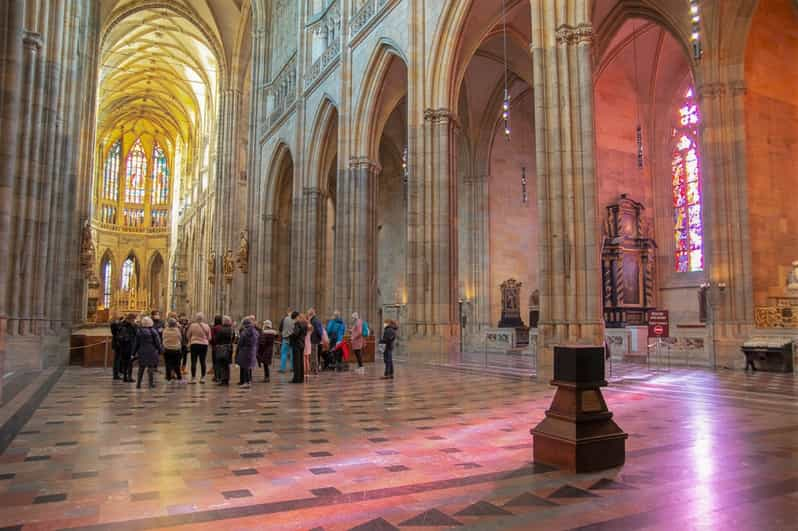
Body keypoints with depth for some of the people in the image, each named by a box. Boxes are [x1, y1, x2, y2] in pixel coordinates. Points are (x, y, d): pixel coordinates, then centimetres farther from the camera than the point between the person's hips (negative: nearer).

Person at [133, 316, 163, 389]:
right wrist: (160, 350, 4)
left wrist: (134, 353, 11)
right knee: (151, 368, 2)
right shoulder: (153, 331, -7)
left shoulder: (139, 332, 1)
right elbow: (158, 343, -6)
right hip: (152, 352, -3)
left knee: (141, 369, 12)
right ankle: (151, 383, -1)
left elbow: (136, 344, 5)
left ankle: (138, 384, 14)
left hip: (142, 353, 3)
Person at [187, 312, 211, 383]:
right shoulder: (207, 326, -3)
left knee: (194, 361, 3)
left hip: (194, 344, -2)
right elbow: (209, 337, 3)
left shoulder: (192, 325, -7)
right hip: (204, 344, 2)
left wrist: (190, 341, 24)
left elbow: (188, 335, 4)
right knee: (202, 361, 9)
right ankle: (202, 378, 12)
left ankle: (193, 378, 3)